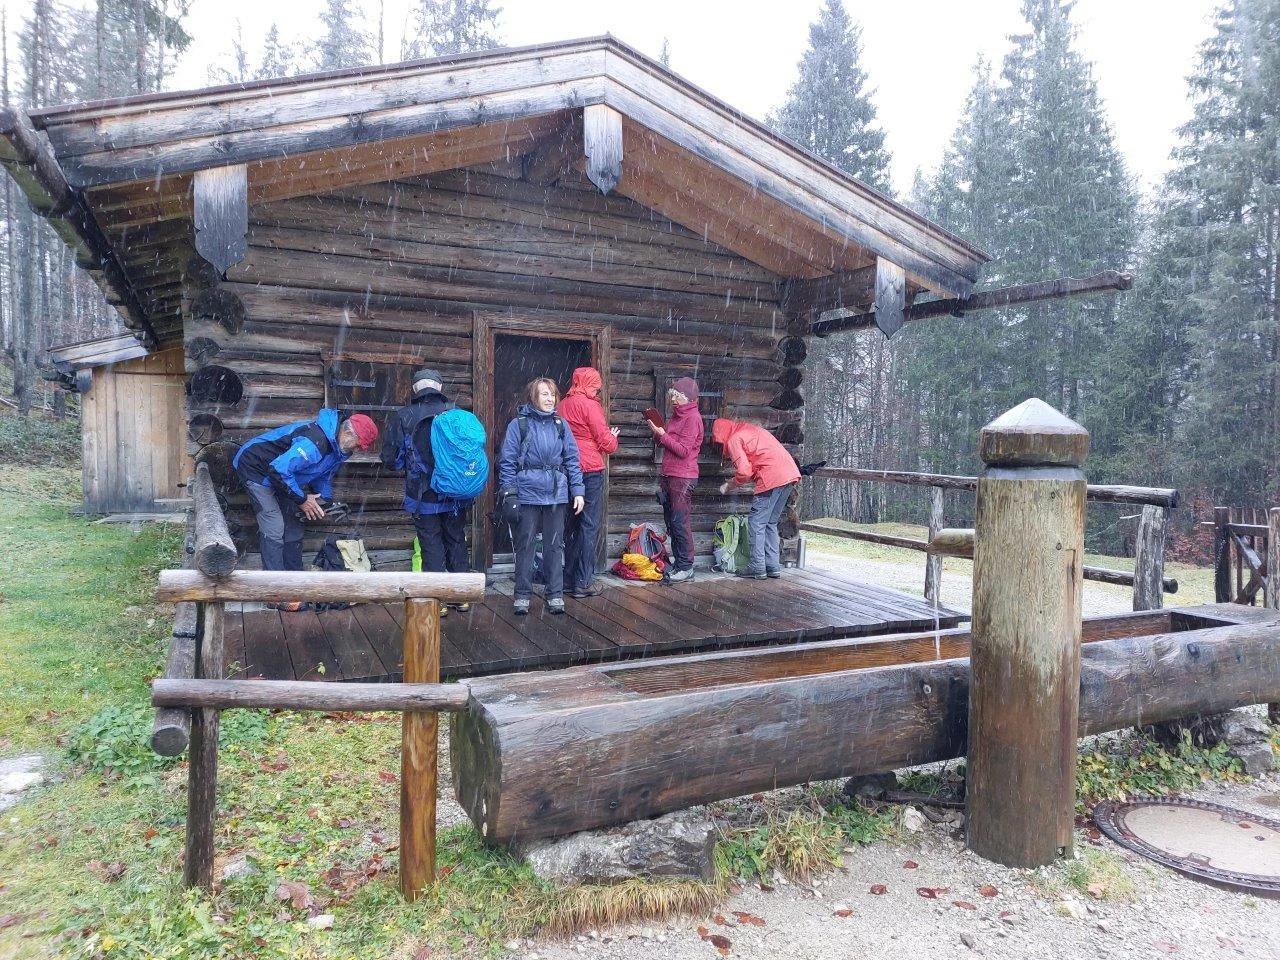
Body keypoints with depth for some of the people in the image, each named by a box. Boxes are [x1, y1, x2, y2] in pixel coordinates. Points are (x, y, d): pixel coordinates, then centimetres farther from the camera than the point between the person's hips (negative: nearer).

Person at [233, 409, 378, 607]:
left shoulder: (336, 447, -3)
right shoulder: (315, 442, -35)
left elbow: (324, 476, 14)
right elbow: (278, 469, -37)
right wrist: (301, 500, -27)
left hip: (278, 474, 10)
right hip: (256, 467, -10)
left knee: (293, 526, 9)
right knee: (274, 529, -15)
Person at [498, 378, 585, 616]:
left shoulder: (561, 425, 8)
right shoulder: (519, 424, -2)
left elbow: (572, 460, 9)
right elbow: (507, 461, -2)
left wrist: (577, 491, 3)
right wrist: (508, 494, -9)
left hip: (556, 494, 3)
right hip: (527, 494, -3)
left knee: (555, 545, 8)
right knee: (525, 545, 5)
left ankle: (555, 594, 18)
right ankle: (522, 595, 16)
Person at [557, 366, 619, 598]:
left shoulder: (562, 406, 10)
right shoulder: (589, 405, -10)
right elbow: (605, 442, -11)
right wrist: (613, 437, 11)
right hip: (590, 470, -7)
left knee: (572, 525, 15)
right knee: (590, 526, -2)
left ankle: (569, 578, 20)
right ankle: (584, 583, -1)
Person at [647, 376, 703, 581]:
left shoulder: (693, 418, -12)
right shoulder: (677, 415, 16)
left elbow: (683, 450, -17)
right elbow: (666, 442, 20)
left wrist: (662, 435, -16)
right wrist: (657, 431, 2)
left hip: (683, 477, -9)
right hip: (668, 475, 9)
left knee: (680, 522, -8)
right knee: (670, 520, 13)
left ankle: (686, 567, -3)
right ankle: (677, 559, 22)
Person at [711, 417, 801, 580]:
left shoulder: (734, 440, -1)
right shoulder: (748, 429, 26)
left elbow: (744, 472, -9)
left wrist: (731, 485, 9)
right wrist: (736, 481, 22)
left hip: (772, 478, -9)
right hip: (790, 473, 9)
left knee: (756, 522, 1)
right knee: (770, 523, 16)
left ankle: (757, 568, 2)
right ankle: (773, 566, 17)